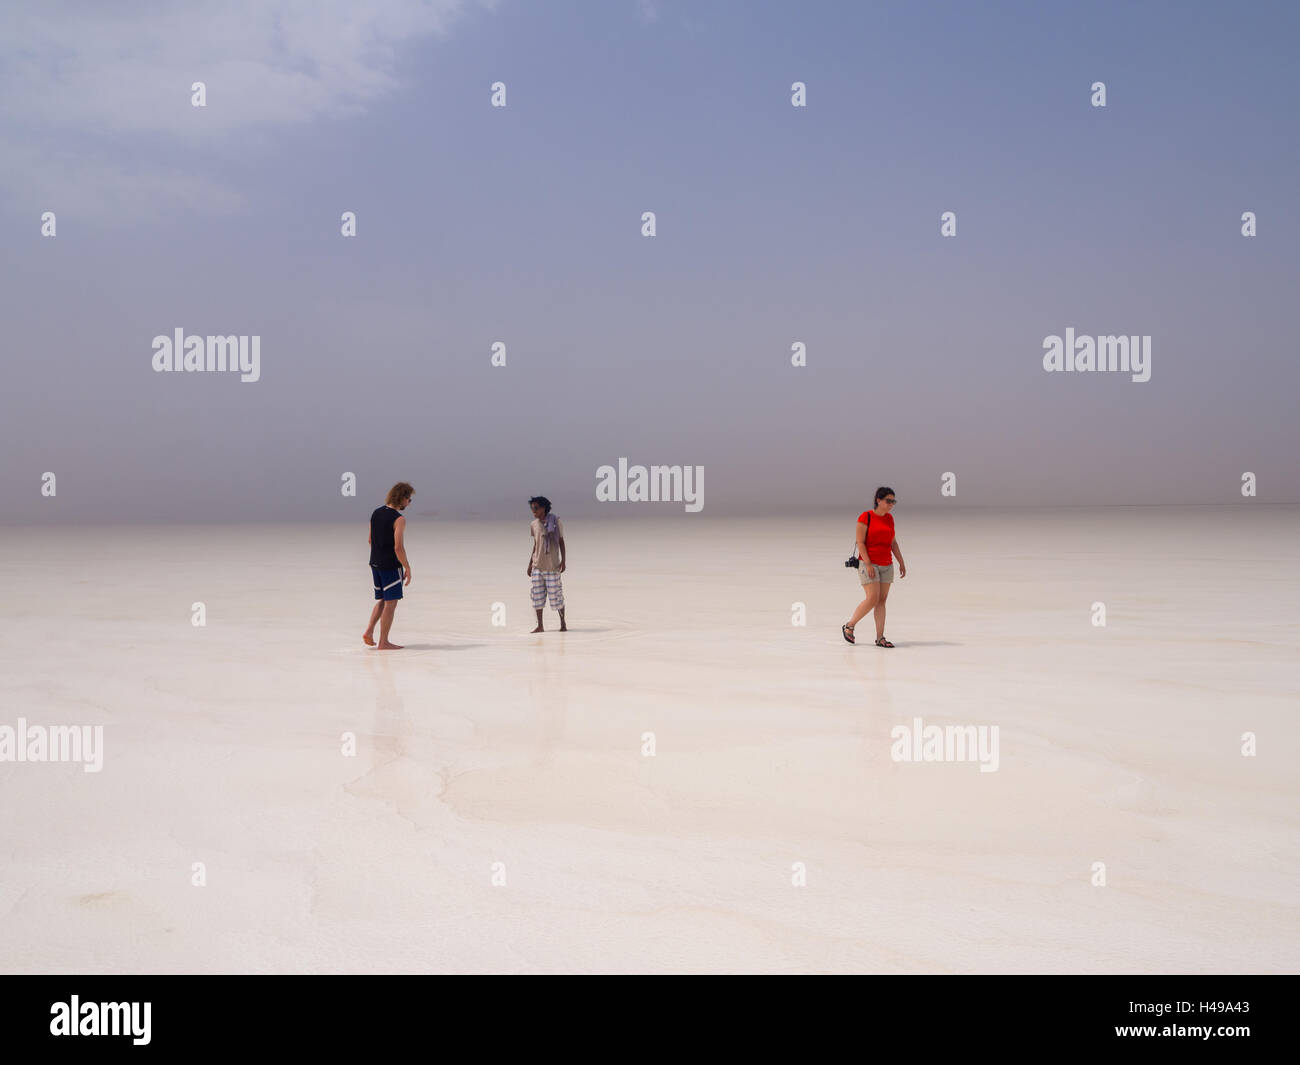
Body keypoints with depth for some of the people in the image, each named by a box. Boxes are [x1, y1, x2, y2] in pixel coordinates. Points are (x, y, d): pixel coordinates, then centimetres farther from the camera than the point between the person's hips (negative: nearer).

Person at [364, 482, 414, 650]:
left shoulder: (376, 513, 7)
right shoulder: (399, 519, -17)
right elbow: (398, 547, -21)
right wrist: (407, 568, -12)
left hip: (375, 564, 8)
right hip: (391, 566, -7)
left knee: (382, 600, 21)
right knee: (390, 603, 2)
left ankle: (369, 631, 9)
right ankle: (383, 642, 6)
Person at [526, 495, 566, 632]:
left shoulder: (556, 522, -3)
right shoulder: (533, 525, 7)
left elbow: (561, 542, 2)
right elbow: (535, 545, 14)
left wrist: (563, 561, -5)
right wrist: (530, 564, 12)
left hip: (552, 566, -3)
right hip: (537, 566, 4)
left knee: (556, 595, -1)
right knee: (537, 596, 2)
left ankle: (563, 624, 13)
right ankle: (540, 626, 9)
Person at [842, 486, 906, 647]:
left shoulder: (889, 518, 11)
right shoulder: (865, 517, -8)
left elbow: (893, 543, 17)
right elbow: (860, 543, -12)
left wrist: (902, 563, 12)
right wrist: (868, 564, -19)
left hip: (886, 565, 6)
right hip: (868, 564, -6)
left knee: (882, 601, 3)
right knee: (872, 599, -14)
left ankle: (880, 638, 4)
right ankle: (848, 627, 4)